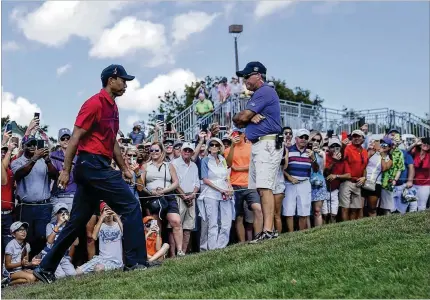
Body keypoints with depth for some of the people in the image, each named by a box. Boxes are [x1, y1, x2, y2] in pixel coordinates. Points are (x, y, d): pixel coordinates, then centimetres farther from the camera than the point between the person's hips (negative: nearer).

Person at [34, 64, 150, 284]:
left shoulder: (113, 107, 19)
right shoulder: (95, 103, -9)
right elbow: (75, 137, -13)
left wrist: (124, 168, 22)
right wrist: (66, 170, -15)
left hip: (97, 167, 10)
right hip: (93, 165, -10)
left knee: (76, 222, 10)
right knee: (131, 206, -11)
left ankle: (46, 269, 16)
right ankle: (135, 262, -8)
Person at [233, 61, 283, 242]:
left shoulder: (264, 92, -8)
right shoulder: (257, 95, 24)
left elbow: (241, 118, -14)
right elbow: (239, 123, 14)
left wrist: (247, 117, 9)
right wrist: (250, 118, -6)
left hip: (267, 144, -11)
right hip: (257, 145, 11)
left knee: (265, 188, -19)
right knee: (259, 189, 10)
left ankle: (268, 231, -25)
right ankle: (264, 229, 13)